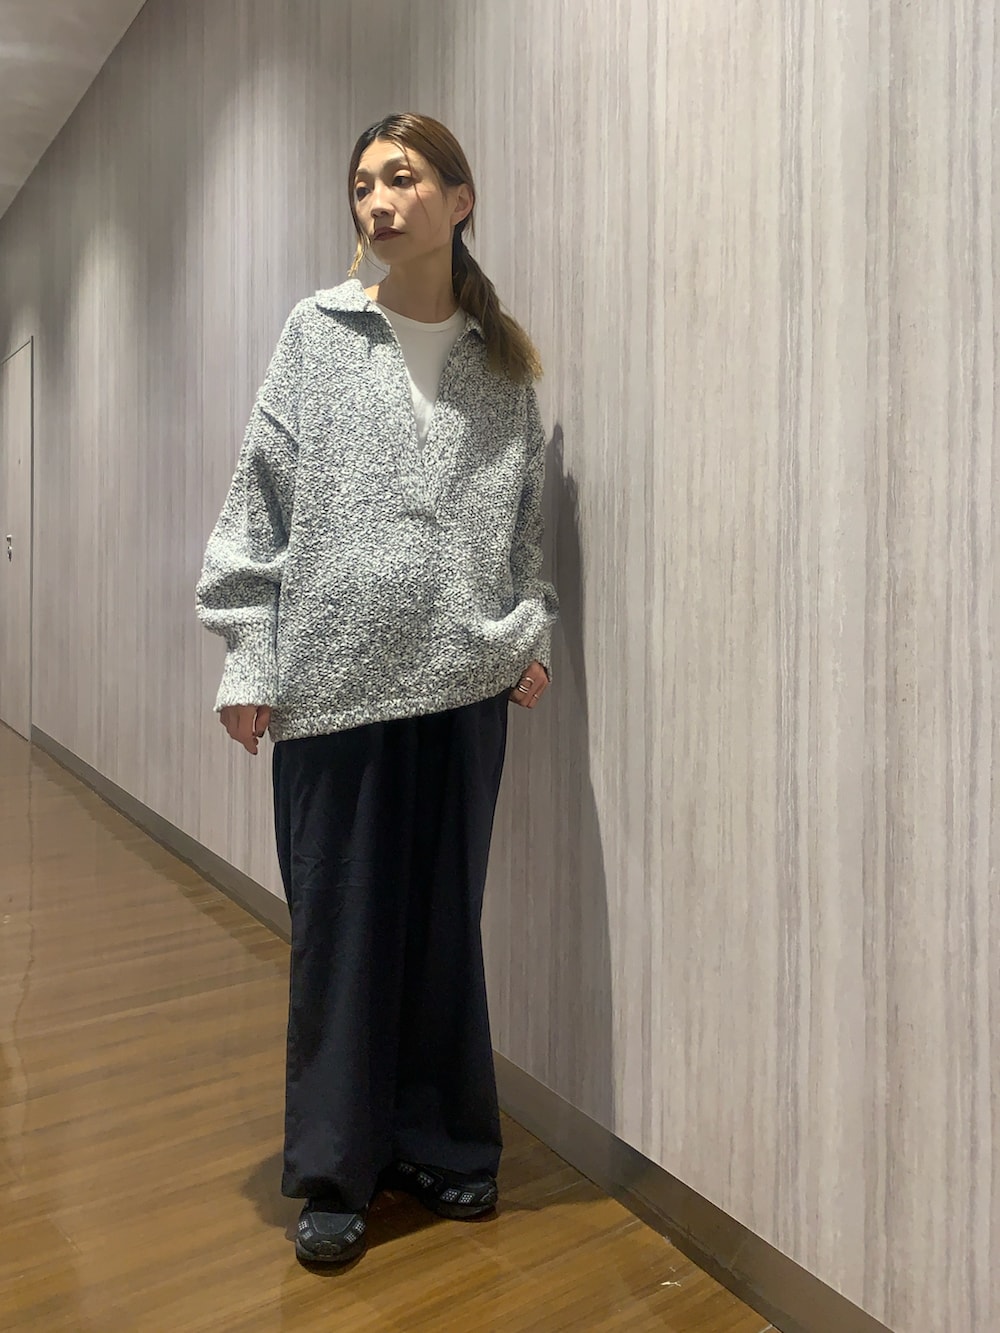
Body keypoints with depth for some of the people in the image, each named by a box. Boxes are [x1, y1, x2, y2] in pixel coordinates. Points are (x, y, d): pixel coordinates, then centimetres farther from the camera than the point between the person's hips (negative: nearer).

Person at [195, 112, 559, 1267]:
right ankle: (333, 1171, 24)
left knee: (446, 917, 11)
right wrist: (247, 655, -4)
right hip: (335, 677, -1)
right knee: (340, 922, 5)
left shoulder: (503, 361, 11)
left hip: (464, 679, 2)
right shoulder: (317, 333, 5)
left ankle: (440, 1143, 30)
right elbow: (259, 500, 1)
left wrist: (531, 629, 2)